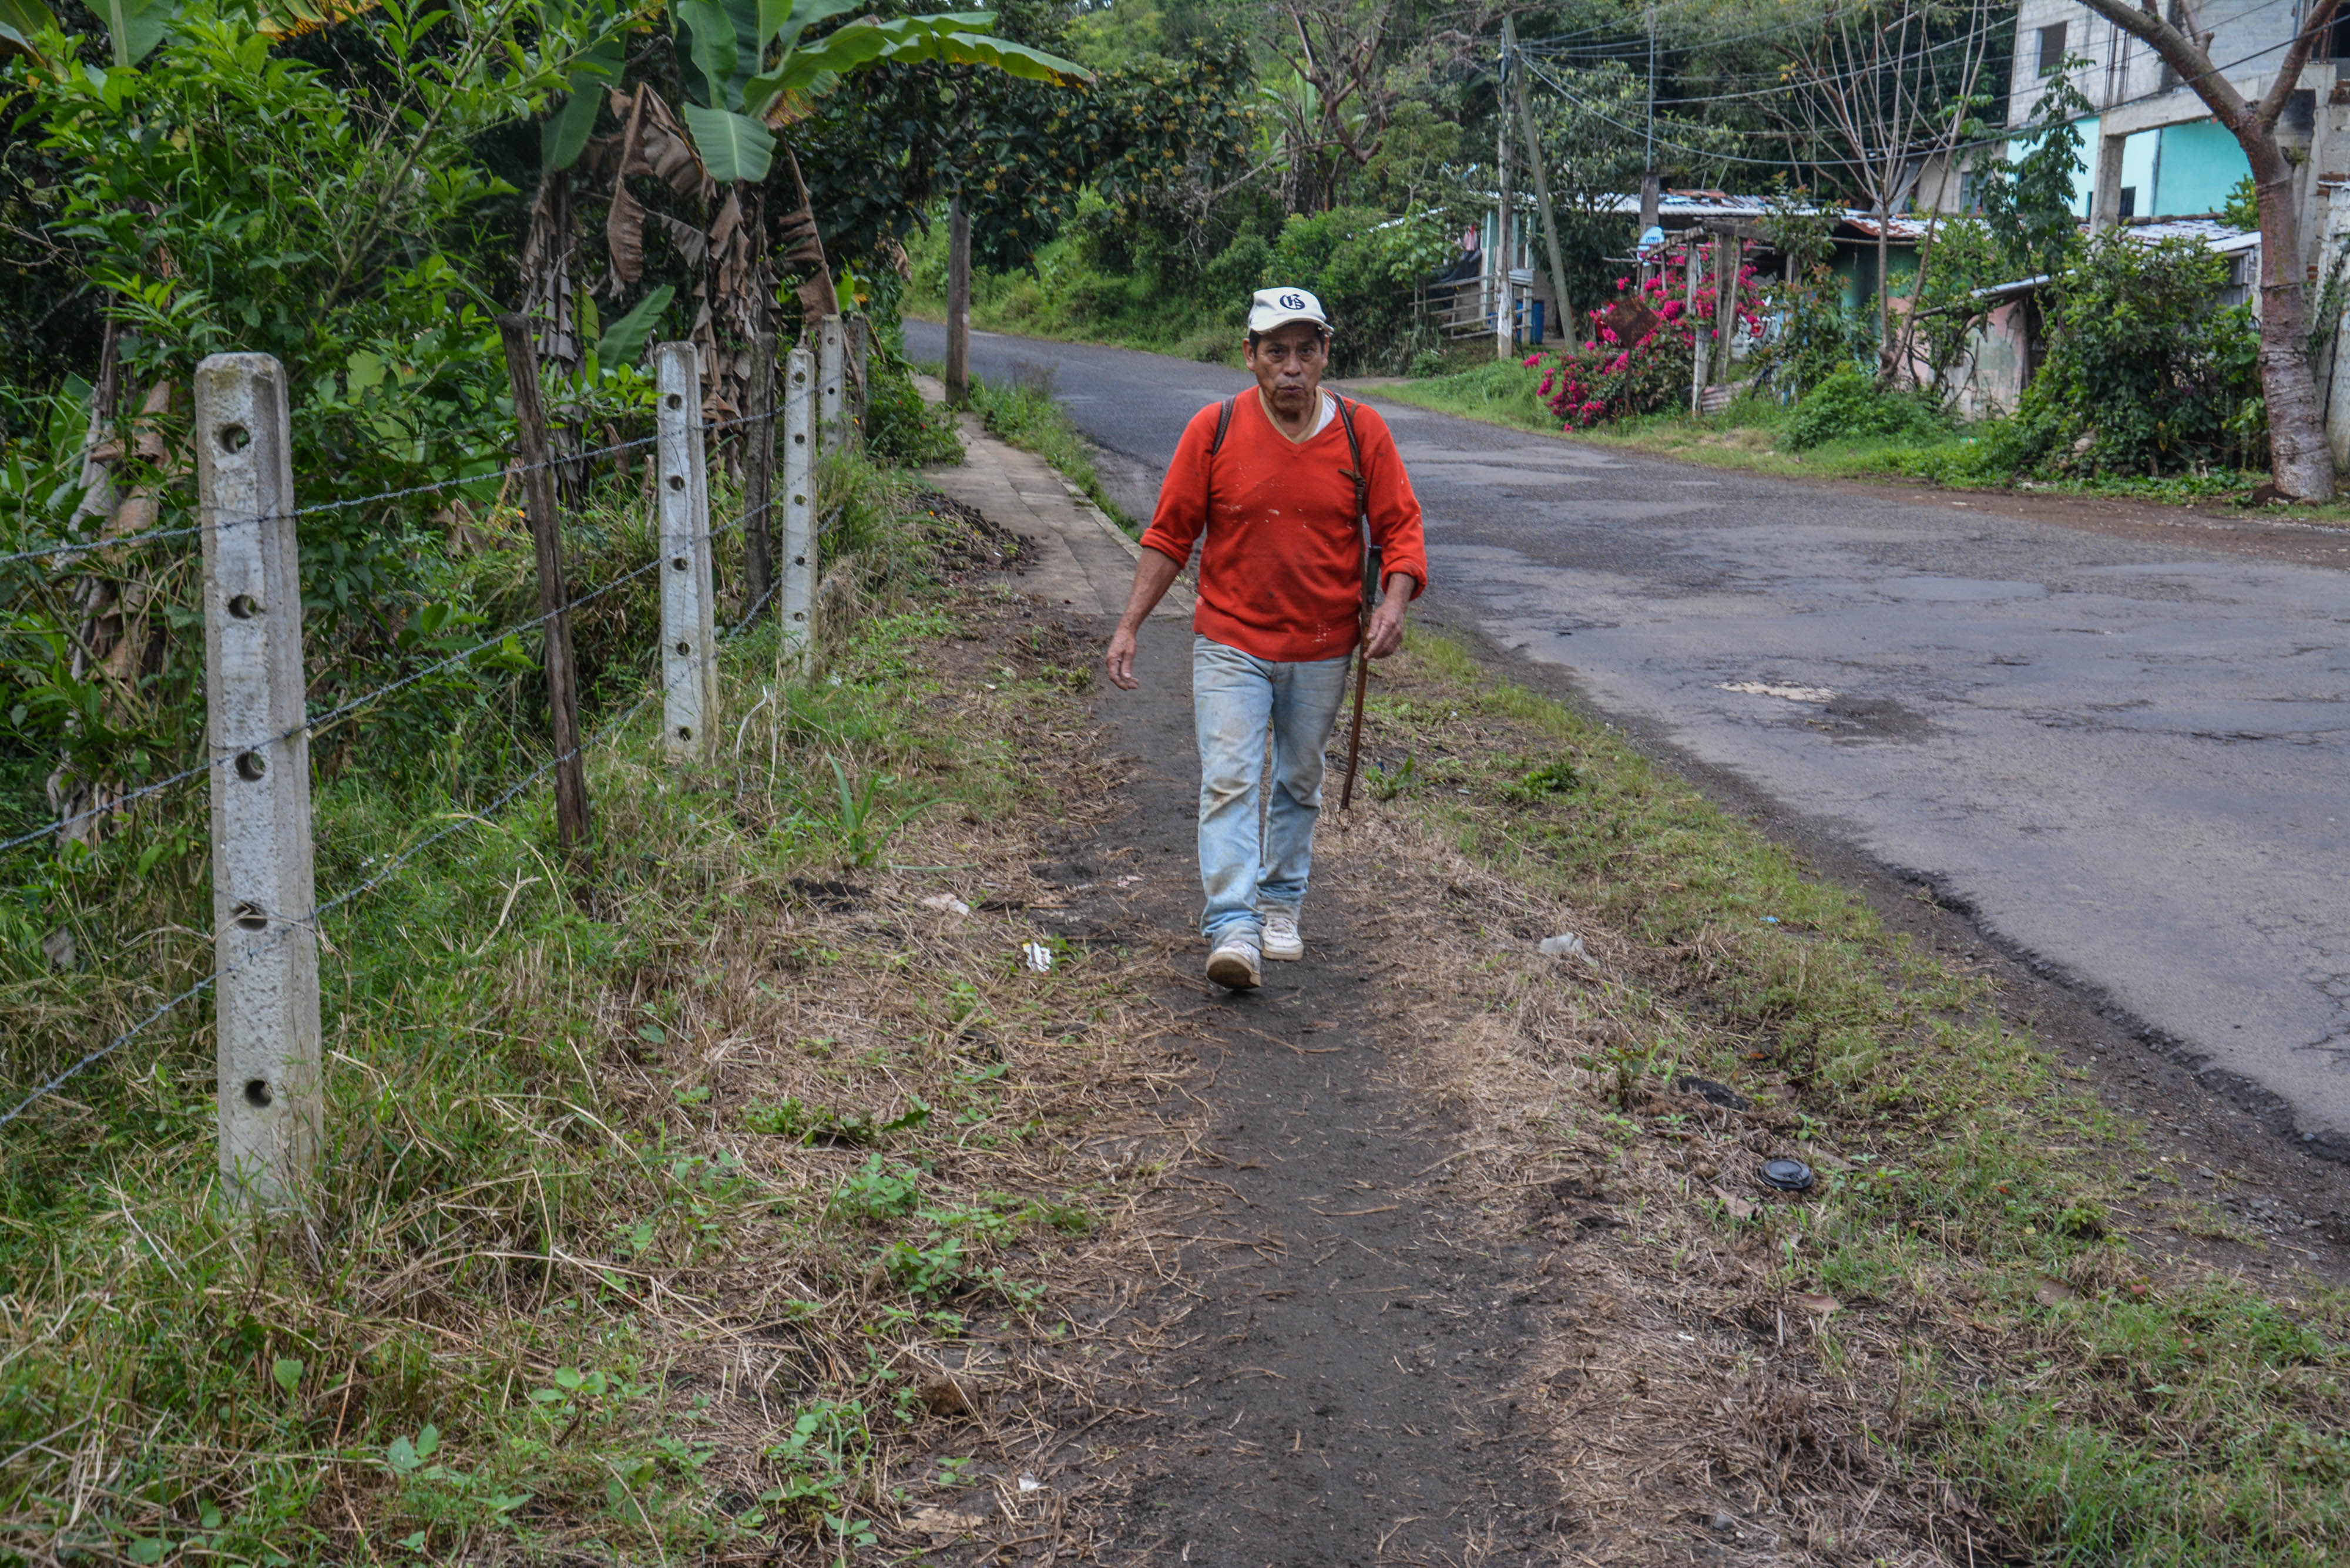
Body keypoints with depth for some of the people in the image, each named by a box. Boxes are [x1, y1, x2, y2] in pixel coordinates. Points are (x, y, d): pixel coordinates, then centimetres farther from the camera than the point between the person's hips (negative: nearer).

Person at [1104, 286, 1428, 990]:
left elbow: (1401, 529, 0)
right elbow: (1169, 535, 0)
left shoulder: (1361, 432, -4)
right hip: (1230, 641, -2)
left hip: (1323, 648, 2)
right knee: (1229, 780, -12)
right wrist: (1129, 625, -4)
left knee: (1300, 784, 15)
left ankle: (1281, 905, 31)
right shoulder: (1214, 429, -6)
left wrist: (1394, 602, -18)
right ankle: (1233, 928, -15)